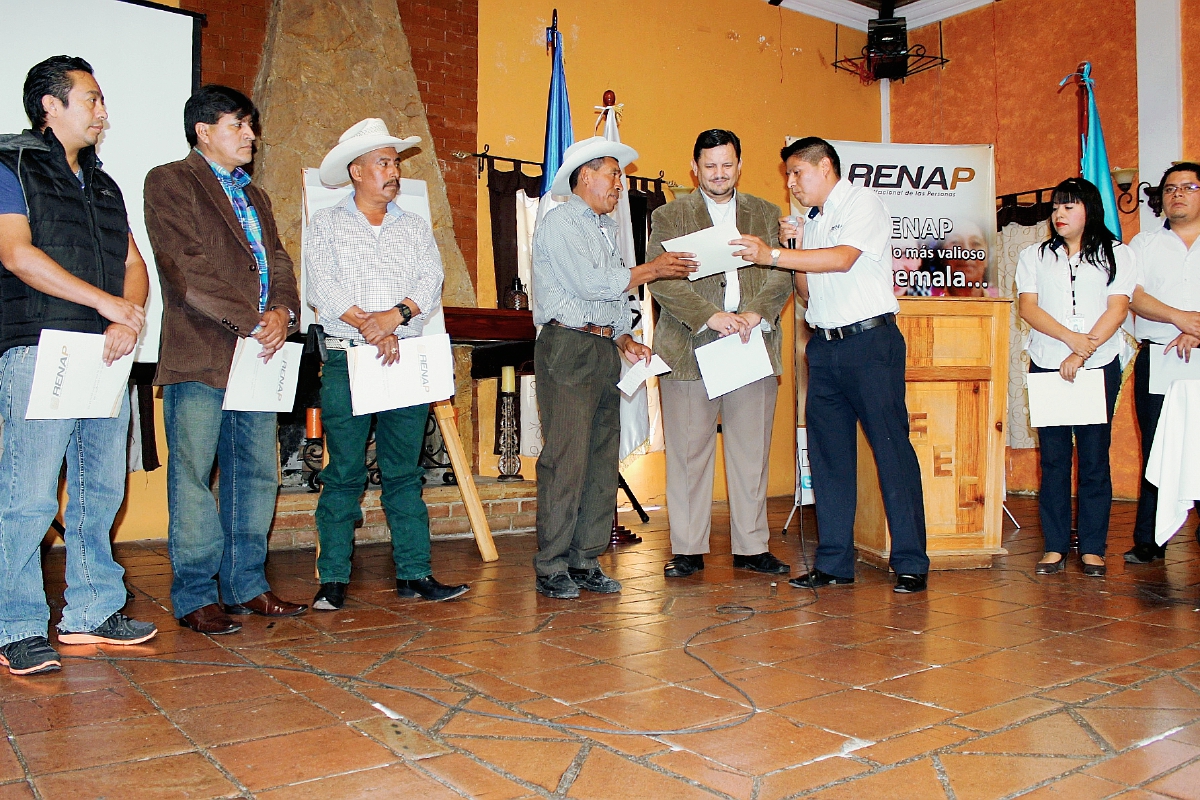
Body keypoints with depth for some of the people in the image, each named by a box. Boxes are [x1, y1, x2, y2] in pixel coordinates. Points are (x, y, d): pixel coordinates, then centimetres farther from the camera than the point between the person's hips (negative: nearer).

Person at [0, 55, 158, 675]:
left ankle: (92, 612, 18)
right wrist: (106, 302, -13)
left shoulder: (103, 186, 23)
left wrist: (129, 320, -5)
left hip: (107, 356, 7)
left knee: (101, 491, 8)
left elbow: (133, 264, 15)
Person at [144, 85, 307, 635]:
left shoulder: (253, 196, 26)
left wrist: (282, 312, -5)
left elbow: (278, 263, 16)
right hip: (199, 357, -7)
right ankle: (194, 597, 6)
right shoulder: (170, 182, 2)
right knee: (193, 477, -2)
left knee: (256, 475, 8)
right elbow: (187, 269, -10)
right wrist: (252, 322, -14)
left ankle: (246, 585, 18)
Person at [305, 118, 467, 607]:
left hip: (407, 362, 3)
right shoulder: (326, 225, 9)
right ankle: (333, 579, 5)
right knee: (344, 475, -2)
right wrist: (370, 328, -14)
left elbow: (431, 283, 2)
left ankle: (414, 574, 8)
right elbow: (323, 288, -4)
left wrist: (394, 316, -15)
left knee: (404, 472, 5)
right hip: (347, 360, -2)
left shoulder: (416, 228, 17)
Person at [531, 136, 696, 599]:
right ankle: (551, 569, -2)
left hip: (604, 349, 8)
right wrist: (654, 270, -5)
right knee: (567, 459, -9)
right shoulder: (561, 222, -3)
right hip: (568, 348, -8)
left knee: (603, 460, 5)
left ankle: (586, 562, 12)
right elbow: (592, 283, -15)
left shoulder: (604, 229, 24)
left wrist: (624, 340, 9)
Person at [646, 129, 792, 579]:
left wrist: (756, 312, -14)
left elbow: (782, 274, 6)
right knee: (688, 454, 1)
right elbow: (662, 280, -6)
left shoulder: (766, 214, 16)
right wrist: (709, 316, -18)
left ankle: (751, 547, 19)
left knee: (751, 453, 7)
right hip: (690, 350, -2)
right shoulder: (668, 217, 8)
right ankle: (687, 550, 11)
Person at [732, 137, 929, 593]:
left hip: (869, 339, -7)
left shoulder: (862, 203, 0)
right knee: (828, 453, 6)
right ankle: (834, 563, 12)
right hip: (824, 346, 7)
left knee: (891, 447, -5)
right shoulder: (811, 223, 19)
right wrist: (793, 248, 4)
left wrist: (772, 256, -18)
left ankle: (911, 564, 2)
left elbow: (843, 258, -18)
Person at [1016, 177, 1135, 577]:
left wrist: (1082, 354, -13)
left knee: (1094, 457, 0)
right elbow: (1027, 307, 0)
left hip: (1100, 367, -1)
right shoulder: (1034, 256, 12)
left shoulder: (1117, 254, 8)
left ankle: (1093, 548, 7)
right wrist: (1071, 338, -15)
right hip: (1047, 367, 1)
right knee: (1053, 457, 1)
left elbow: (1117, 309, -2)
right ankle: (1055, 546, 6)